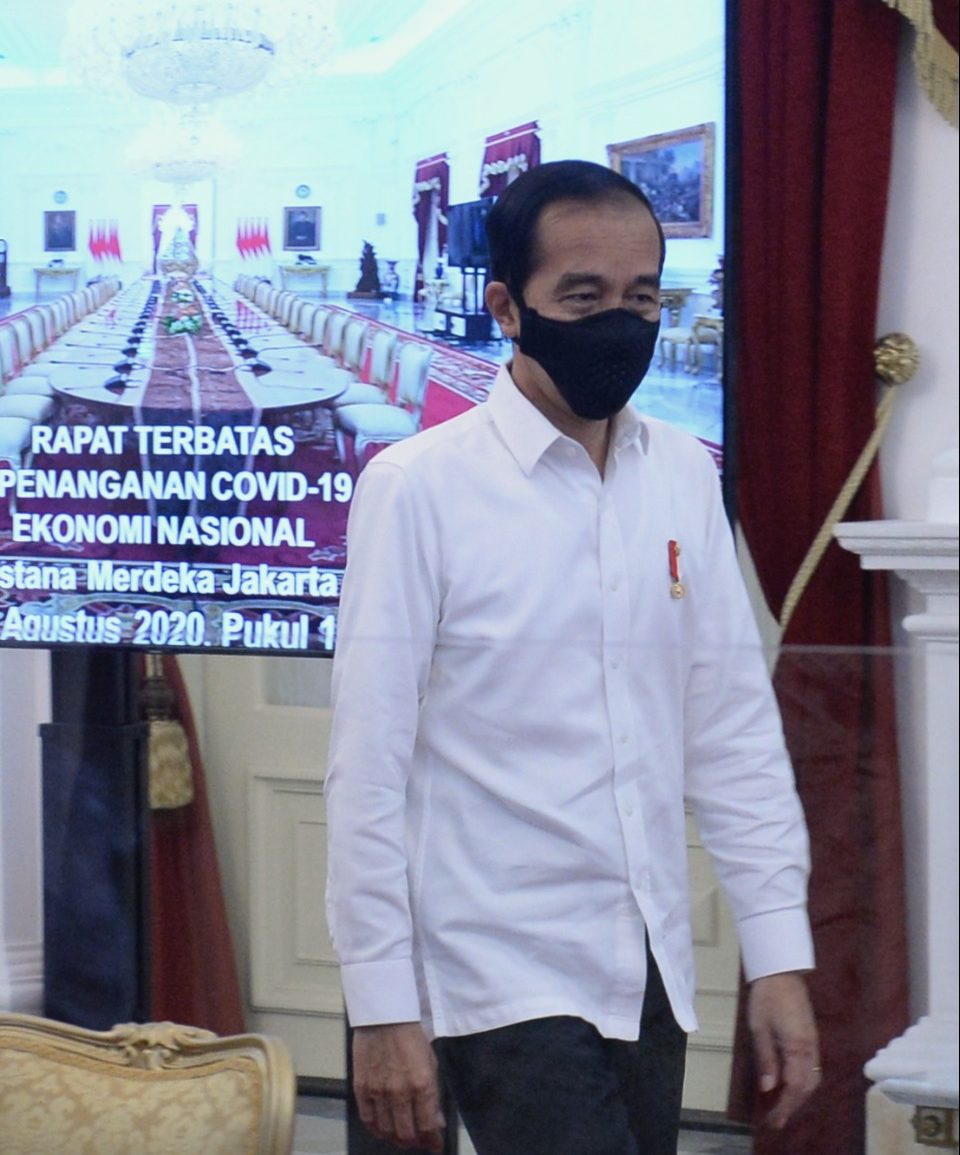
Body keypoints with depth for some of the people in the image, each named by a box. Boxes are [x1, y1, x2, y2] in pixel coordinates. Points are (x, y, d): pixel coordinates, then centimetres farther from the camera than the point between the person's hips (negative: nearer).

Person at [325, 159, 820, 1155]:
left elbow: (736, 728, 6)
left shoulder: (683, 476, 4)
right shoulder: (418, 487, -11)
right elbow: (370, 763, -9)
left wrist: (779, 956, 2)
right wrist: (381, 1006, -9)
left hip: (652, 975, 5)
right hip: (503, 984, -5)